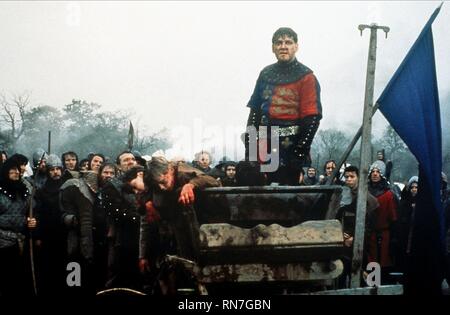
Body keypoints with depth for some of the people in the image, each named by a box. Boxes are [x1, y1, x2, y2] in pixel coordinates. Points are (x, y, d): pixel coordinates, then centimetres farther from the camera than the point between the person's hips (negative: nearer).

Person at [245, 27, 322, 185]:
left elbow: (312, 118, -8)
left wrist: (300, 152, -14)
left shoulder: (306, 77, -1)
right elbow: (254, 111, 16)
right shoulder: (266, 74, 15)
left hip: (290, 148, -5)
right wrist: (249, 145, 8)